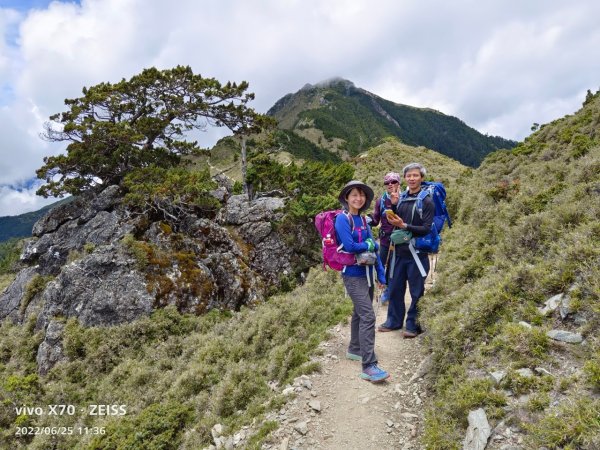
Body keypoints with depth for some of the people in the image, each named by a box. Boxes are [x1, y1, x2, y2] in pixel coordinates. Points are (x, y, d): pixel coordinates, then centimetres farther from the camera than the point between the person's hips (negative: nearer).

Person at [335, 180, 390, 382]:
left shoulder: (363, 220, 10)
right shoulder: (342, 219, -11)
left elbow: (374, 249, 11)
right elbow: (350, 246, -21)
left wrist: (381, 274, 10)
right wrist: (369, 245, -4)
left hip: (367, 273, 8)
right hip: (353, 275, -8)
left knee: (360, 313, 18)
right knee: (368, 316, -13)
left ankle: (354, 349, 36)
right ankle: (369, 366, -11)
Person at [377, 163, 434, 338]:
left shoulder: (427, 201, -7)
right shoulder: (400, 198, 7)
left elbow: (427, 229, -13)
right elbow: (392, 221, 7)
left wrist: (404, 226, -22)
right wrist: (393, 205, -8)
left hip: (417, 253, -5)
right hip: (399, 252, 5)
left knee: (416, 291, 7)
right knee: (395, 288, 13)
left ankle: (413, 324, 20)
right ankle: (394, 321, 28)